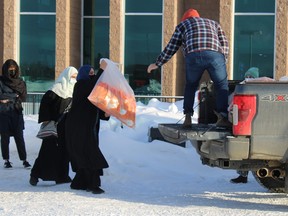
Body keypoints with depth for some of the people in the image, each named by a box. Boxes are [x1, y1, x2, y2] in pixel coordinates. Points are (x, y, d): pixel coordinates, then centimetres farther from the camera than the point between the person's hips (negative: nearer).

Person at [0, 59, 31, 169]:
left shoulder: (20, 82, 10)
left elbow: (23, 97, 2)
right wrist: (15, 95, -7)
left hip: (16, 113, 1)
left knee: (19, 137, -4)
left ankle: (24, 160, -2)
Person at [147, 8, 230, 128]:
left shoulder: (182, 25, 32)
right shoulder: (213, 23, 37)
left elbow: (171, 48, 31)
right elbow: (224, 43, 24)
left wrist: (157, 64, 40)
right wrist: (223, 61, 29)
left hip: (193, 56, 0)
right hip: (215, 55, 0)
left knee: (190, 85, 22)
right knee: (222, 86, 13)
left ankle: (188, 117, 16)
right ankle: (222, 117, -3)